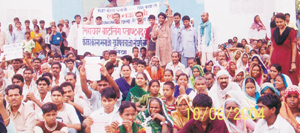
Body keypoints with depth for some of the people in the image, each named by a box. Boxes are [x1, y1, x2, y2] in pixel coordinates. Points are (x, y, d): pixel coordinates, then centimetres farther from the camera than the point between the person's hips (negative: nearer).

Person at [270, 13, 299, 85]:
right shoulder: (274, 32, 8)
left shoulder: (291, 32, -5)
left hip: (287, 59, -4)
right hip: (276, 59, 4)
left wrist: (293, 62, -12)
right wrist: (270, 59, 8)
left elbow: (294, 48, -7)